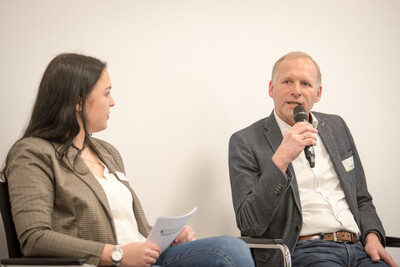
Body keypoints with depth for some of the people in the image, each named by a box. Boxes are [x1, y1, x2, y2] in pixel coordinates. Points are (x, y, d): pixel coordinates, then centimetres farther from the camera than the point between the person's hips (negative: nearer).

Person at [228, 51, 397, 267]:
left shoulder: (336, 127, 19)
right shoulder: (246, 142, 2)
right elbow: (249, 225, -9)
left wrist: (372, 235, 3)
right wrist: (281, 159, -17)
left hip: (358, 249, 5)